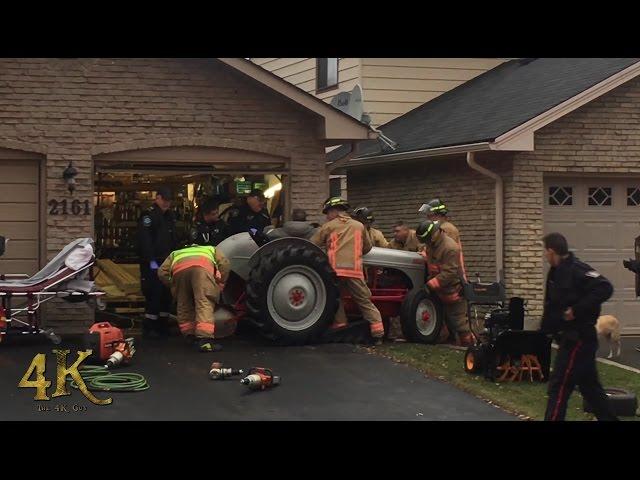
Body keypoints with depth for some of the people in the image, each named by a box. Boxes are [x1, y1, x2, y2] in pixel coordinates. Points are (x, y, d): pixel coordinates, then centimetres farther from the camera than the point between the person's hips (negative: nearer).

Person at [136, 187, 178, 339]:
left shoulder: (169, 216, 18)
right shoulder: (149, 215, -10)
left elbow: (174, 239, 26)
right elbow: (145, 240, -18)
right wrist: (151, 261, -22)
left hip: (166, 262, 9)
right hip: (152, 263, -8)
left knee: (166, 294, 10)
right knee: (154, 294, -12)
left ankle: (163, 325, 17)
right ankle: (149, 327, -7)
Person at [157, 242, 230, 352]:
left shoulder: (175, 254, 47)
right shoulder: (212, 249, 44)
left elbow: (162, 272, 30)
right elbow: (224, 264, 23)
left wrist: (172, 286, 37)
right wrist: (220, 284, 29)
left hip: (179, 268, 2)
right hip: (202, 266, -2)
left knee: (184, 306, 20)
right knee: (205, 303, -11)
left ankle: (190, 335, 22)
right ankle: (205, 339, -26)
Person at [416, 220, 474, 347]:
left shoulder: (450, 248, -25)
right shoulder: (432, 245, 5)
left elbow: (448, 273, -28)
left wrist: (431, 284, -27)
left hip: (453, 291, -10)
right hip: (440, 293, 10)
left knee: (459, 322, -4)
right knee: (448, 321, 17)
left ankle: (468, 345, 7)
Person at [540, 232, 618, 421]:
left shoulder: (577, 270, -19)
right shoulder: (556, 272, 10)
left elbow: (605, 288, -29)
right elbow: (552, 305, 19)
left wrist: (577, 310, -27)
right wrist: (545, 330, 12)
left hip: (579, 336, -10)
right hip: (568, 335, 10)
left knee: (559, 385, -7)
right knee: (589, 384, 17)